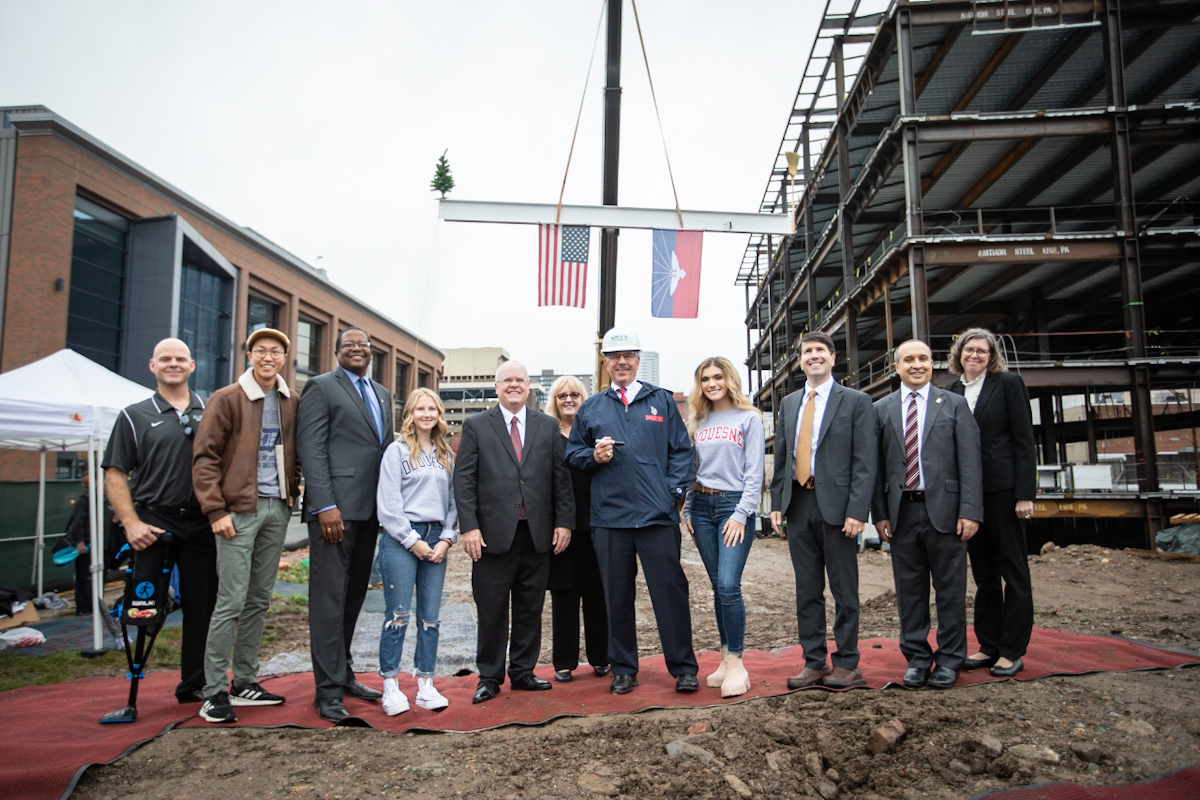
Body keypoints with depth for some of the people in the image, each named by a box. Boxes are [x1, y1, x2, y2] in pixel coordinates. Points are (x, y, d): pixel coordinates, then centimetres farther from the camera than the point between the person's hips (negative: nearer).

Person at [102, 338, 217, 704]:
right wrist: (131, 522, -9)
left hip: (202, 525, 2)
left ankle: (194, 684, 21)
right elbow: (114, 473, 2)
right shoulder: (135, 416, 7)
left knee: (202, 608, 7)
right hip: (154, 524, -2)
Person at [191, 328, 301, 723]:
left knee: (259, 600, 11)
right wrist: (216, 511, -12)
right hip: (240, 510, -5)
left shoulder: (292, 403, 10)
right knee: (231, 601, -5)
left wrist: (292, 493, 7)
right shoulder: (227, 398, -4)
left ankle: (245, 682, 22)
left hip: (277, 510, 5)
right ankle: (214, 691, 6)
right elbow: (205, 457, -7)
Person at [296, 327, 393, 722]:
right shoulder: (321, 387, -2)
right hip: (335, 508, -7)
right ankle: (329, 690, 4)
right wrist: (326, 505, -18)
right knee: (329, 598, -3)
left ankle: (343, 674, 25)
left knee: (354, 596, 13)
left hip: (370, 510, 7)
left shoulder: (381, 394, 19)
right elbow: (310, 448, -10)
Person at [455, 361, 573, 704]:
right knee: (491, 610, 5)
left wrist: (564, 521, 0)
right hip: (493, 533, -2)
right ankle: (489, 677, 18)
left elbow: (561, 477, 8)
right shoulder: (476, 426, 5)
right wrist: (468, 526, -9)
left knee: (530, 608, 10)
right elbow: (464, 480, -1)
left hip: (538, 533, 2)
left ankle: (523, 671, 24)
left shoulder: (548, 426, 11)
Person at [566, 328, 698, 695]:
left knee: (670, 589, -1)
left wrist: (674, 491, -5)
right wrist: (593, 456, -5)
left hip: (658, 514, -1)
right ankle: (623, 670, 21)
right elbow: (572, 452, 15)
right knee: (617, 595, 8)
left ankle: (683, 668, 11)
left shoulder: (661, 401, 10)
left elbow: (681, 451, 7)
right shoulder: (591, 408, 13)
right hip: (609, 515, 2)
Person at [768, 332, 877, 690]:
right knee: (807, 590, 10)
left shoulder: (856, 402, 0)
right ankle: (814, 662, 21)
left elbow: (866, 461, -6)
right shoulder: (789, 403, 15)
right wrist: (777, 502, 7)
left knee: (844, 590, 5)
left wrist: (857, 510, -15)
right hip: (798, 504, 5)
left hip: (836, 506, -4)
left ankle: (847, 664, 17)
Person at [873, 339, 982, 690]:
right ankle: (917, 658, 21)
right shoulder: (882, 409, 9)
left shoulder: (954, 404, 5)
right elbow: (877, 465, 6)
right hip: (901, 512, 2)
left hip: (944, 509, -1)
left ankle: (949, 659, 19)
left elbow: (970, 462, -1)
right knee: (909, 589, 9)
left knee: (950, 589, 6)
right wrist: (880, 513, 0)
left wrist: (970, 510, -9)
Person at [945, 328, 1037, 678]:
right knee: (983, 571, 12)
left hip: (1003, 488, -4)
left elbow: (1024, 439, -5)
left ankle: (1012, 650, 12)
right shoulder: (950, 392, 9)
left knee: (1013, 569, 4)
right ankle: (989, 646, 22)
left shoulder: (1008, 383, -1)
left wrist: (1025, 493, -12)